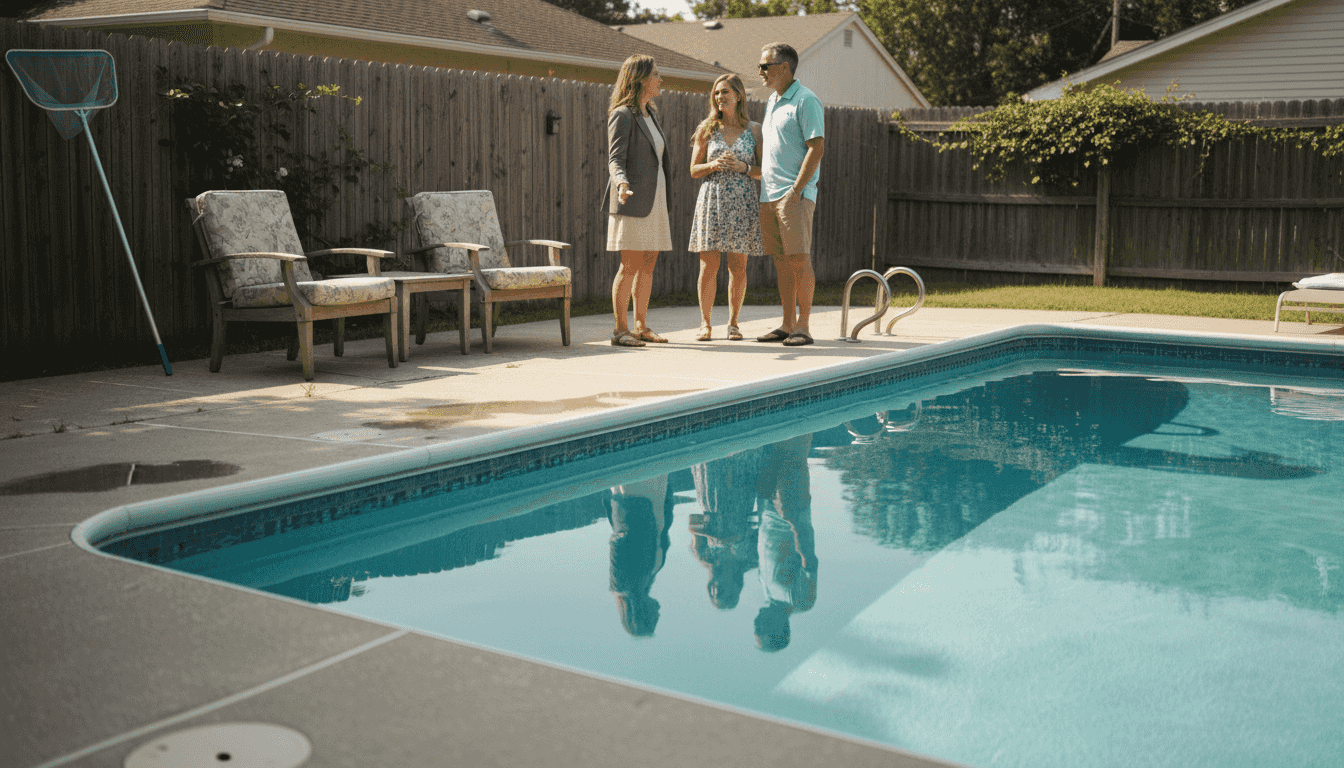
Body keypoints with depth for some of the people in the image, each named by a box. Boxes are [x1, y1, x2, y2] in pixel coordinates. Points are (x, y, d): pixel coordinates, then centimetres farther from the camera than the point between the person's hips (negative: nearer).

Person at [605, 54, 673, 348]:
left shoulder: (650, 114, 19)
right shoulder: (622, 115, -6)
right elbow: (615, 160, -13)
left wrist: (664, 205, 26)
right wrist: (622, 183, -34)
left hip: (655, 200, 8)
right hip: (634, 201, -8)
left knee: (648, 266, 7)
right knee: (630, 266, -9)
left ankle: (641, 326, 13)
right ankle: (620, 330, -5)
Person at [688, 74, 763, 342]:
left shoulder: (754, 129, 5)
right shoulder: (706, 129, 7)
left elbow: (764, 171, 6)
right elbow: (694, 170, 9)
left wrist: (743, 167, -12)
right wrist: (714, 165, -10)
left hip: (743, 202, 0)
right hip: (712, 199, 0)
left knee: (738, 267, 1)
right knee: (709, 265, -3)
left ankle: (733, 322, 12)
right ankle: (705, 323, 8)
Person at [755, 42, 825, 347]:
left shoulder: (805, 101, -7)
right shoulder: (771, 102, 19)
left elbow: (817, 148, -14)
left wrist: (796, 190, -18)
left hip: (795, 195, -8)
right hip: (769, 194, 8)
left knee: (799, 259, -7)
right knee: (782, 261, 9)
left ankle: (803, 326, -3)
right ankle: (787, 324, 13)